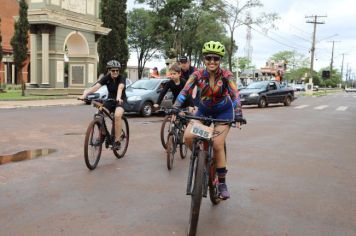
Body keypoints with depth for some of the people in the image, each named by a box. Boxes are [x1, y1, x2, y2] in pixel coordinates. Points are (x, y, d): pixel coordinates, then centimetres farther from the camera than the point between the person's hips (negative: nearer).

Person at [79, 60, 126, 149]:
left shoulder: (121, 78, -18)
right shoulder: (106, 78, -10)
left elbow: (120, 88, -39)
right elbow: (96, 87, -25)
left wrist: (118, 98, -61)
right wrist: (85, 94, -41)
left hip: (121, 100, -4)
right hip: (110, 99, 4)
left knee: (117, 115, -33)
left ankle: (117, 141, -24)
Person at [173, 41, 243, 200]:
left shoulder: (226, 76, -22)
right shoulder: (198, 75, -17)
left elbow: (235, 95, -31)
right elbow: (184, 92, -26)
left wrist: (238, 116, -45)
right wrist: (175, 109, -41)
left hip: (223, 111, -2)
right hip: (204, 111, 2)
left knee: (217, 146, -15)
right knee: (188, 136, -21)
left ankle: (222, 183, 1)